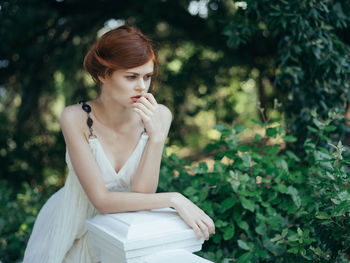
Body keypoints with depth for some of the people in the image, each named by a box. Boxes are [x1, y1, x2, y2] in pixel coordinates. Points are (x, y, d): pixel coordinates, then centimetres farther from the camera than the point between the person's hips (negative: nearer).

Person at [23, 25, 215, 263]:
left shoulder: (159, 116, -15)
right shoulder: (76, 118, -21)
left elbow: (141, 193, -17)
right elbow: (102, 199, -23)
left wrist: (157, 136, -29)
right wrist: (174, 199, -28)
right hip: (74, 231, -1)